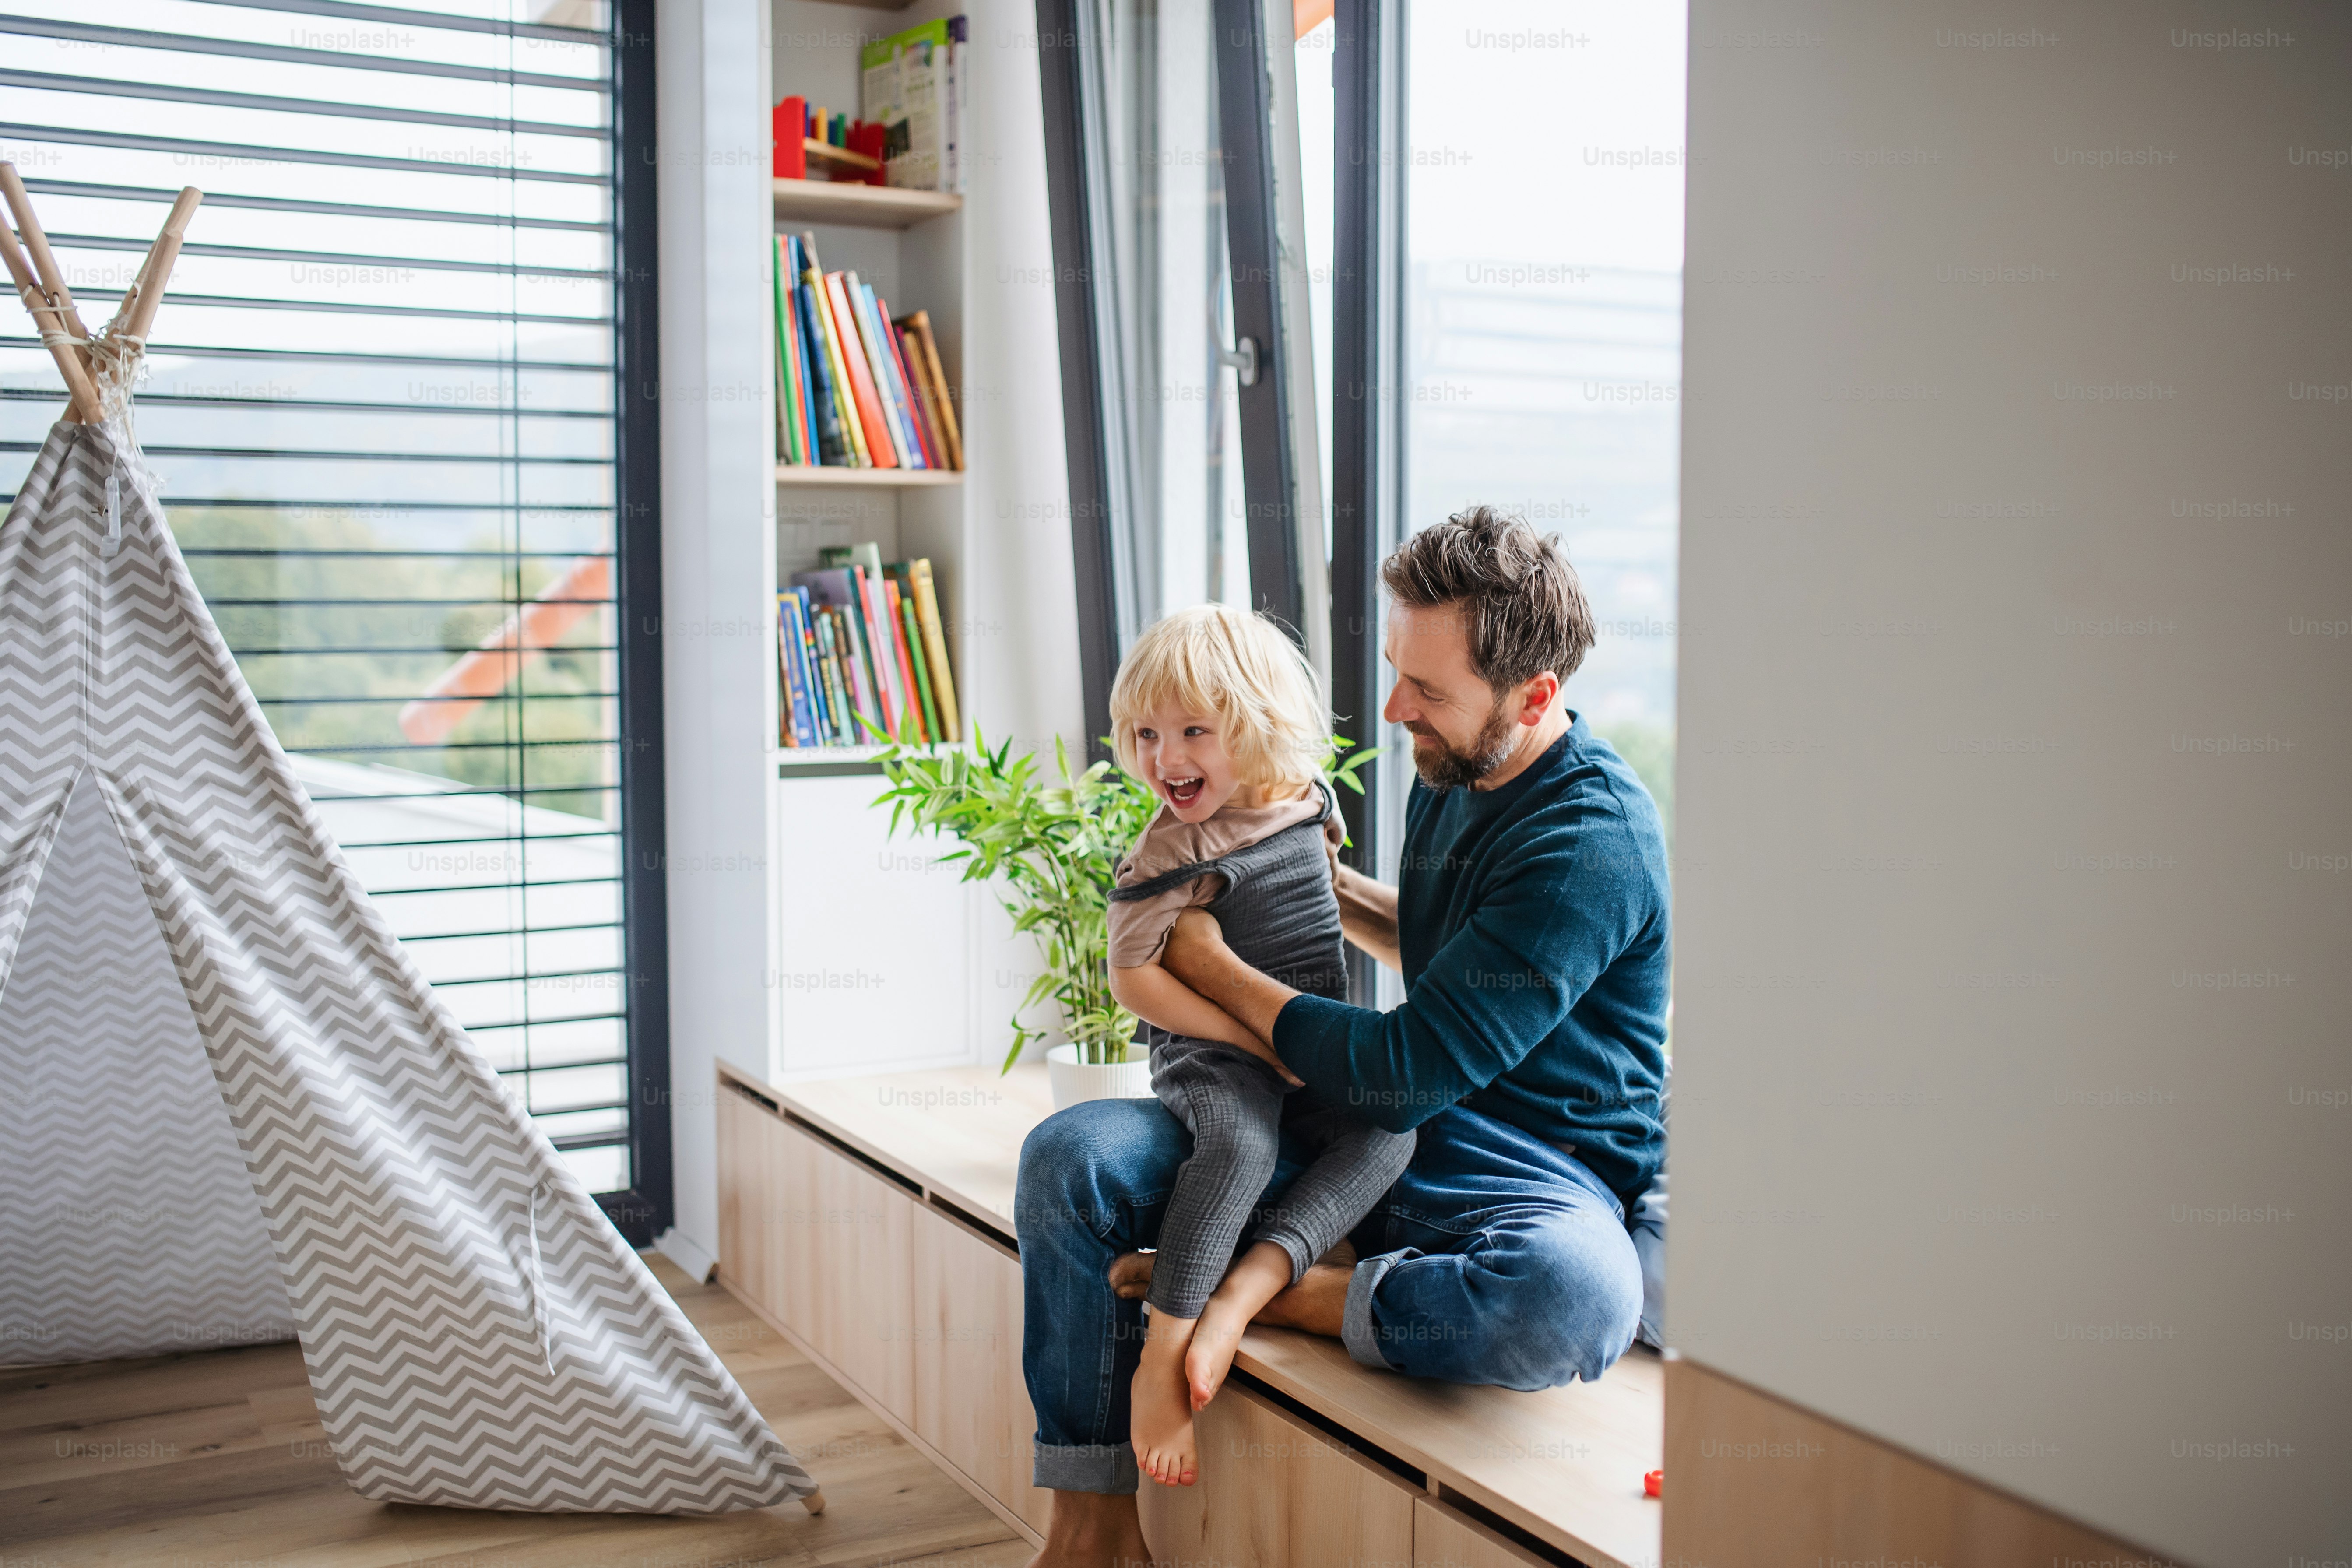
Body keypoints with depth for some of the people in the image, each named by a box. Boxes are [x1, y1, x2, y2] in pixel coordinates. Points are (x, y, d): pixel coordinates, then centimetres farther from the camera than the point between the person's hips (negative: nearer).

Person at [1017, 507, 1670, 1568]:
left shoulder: (1594, 841, -21)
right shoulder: (1452, 775, 7)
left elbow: (1403, 1074, -23)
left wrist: (1214, 967, -10)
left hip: (1532, 1174, -7)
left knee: (1578, 1299, -43)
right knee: (1070, 1155, -10)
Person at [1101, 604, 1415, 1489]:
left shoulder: (1308, 802, 5)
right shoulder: (1174, 851, -14)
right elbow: (1133, 979, -18)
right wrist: (1261, 1039, -20)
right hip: (1212, 1059, -6)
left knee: (1390, 1131, -18)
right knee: (1240, 1145, -34)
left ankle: (1241, 1295, -30)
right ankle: (1162, 1355, -29)